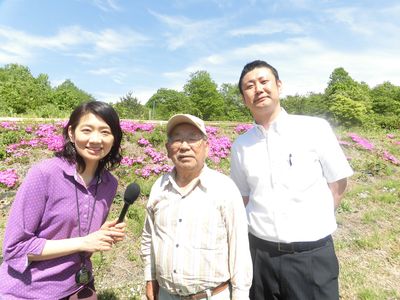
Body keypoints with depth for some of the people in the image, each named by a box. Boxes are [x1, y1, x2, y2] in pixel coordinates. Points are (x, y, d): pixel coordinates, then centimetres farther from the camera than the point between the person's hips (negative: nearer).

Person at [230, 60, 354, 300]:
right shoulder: (241, 145, 0)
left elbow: (338, 184, 1)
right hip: (259, 253, 3)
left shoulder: (316, 128, -7)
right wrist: (263, 227, 0)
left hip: (312, 255, -2)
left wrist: (314, 225, -1)